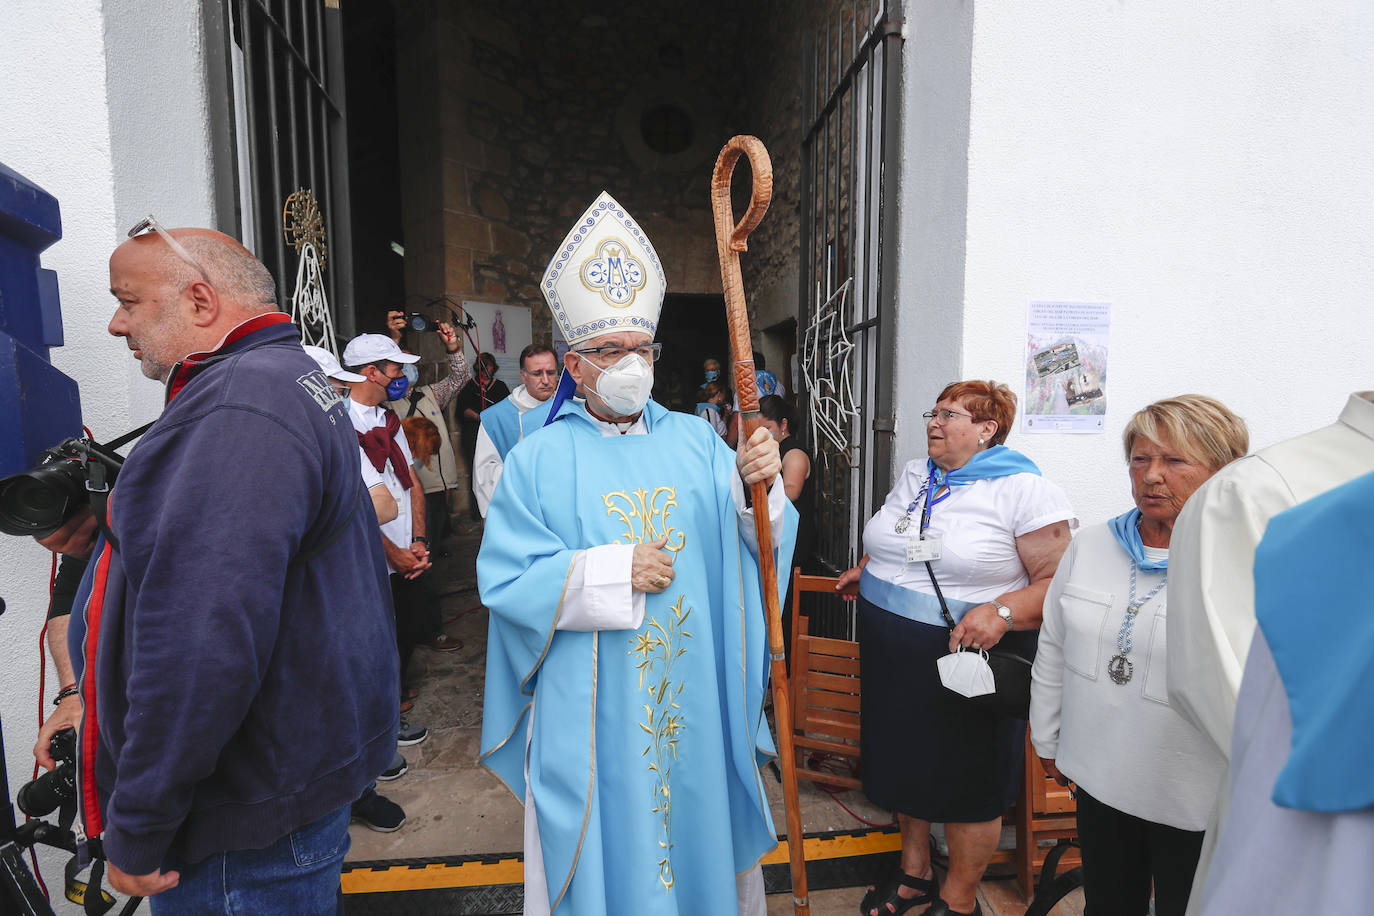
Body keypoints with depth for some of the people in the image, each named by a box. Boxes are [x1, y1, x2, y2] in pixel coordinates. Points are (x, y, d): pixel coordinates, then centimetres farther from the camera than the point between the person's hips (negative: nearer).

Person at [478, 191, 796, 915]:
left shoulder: (696, 440, 4)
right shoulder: (540, 459, -5)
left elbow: (751, 542, -2)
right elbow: (505, 578, -12)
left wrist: (757, 486, -22)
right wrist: (614, 571, -18)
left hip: (693, 692, 3)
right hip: (591, 704, -2)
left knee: (697, 818, 18)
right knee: (607, 835, 12)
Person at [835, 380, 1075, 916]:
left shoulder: (1025, 490, -13)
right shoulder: (914, 476, 8)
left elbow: (1058, 581, -16)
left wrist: (1002, 611, -30)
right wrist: (867, 569, 11)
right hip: (892, 653, 6)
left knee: (968, 781, 10)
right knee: (905, 764, 19)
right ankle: (914, 872, 42)